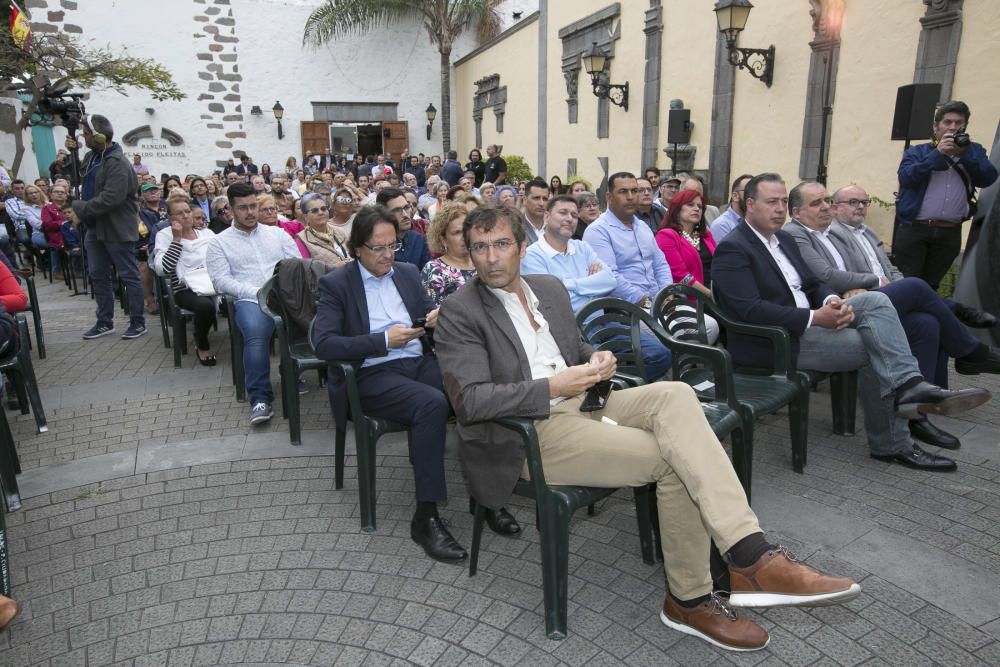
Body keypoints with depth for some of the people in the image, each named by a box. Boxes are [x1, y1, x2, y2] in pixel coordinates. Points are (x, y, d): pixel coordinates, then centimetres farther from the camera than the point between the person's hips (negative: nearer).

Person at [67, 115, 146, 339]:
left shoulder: (117, 163, -19)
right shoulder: (91, 156, 10)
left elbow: (111, 198, -28)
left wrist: (80, 208, -18)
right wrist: (70, 153, 5)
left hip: (117, 229, -9)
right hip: (95, 227, 9)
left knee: (128, 275, 0)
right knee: (98, 276, 13)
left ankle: (138, 322, 8)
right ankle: (105, 321, 22)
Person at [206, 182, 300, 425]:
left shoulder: (277, 233, 22)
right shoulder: (219, 243, 14)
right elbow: (222, 281, 2)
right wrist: (258, 293, -12)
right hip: (249, 300, -2)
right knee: (255, 334, -36)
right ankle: (260, 398, -27)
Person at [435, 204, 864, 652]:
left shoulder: (550, 288, 15)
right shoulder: (459, 313, -6)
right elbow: (470, 400, -16)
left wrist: (596, 360, 0)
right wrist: (553, 387, -22)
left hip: (578, 401, 6)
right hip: (529, 434, -6)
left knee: (674, 394, -22)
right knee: (674, 461, -20)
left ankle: (750, 557, -27)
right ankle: (690, 599, -2)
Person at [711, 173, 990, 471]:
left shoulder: (785, 240, 17)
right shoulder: (732, 249, -13)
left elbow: (812, 284, 16)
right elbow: (750, 309, -24)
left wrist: (833, 301, -9)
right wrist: (815, 318, -25)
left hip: (808, 324, 8)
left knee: (875, 300, -13)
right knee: (875, 347, -13)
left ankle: (908, 385, -22)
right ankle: (892, 444, 0)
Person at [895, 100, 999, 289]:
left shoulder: (974, 151, 15)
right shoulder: (917, 152, 8)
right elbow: (906, 177, -11)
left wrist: (964, 154, -8)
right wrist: (938, 153, -12)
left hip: (950, 233, 3)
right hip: (914, 229, -2)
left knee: (930, 286, 7)